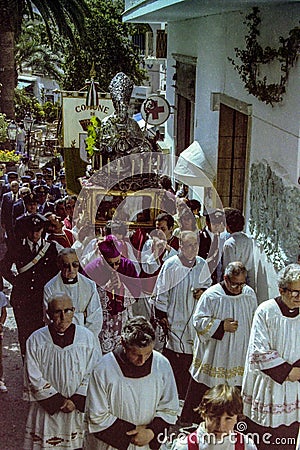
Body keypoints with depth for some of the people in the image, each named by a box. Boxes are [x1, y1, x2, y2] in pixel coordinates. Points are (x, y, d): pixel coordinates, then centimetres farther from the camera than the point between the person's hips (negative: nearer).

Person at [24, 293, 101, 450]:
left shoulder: (87, 337, -5)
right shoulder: (36, 340, -8)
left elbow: (92, 375, -4)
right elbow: (34, 380, -7)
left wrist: (76, 402, -13)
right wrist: (59, 402, -11)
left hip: (79, 409, 1)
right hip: (47, 410, 0)